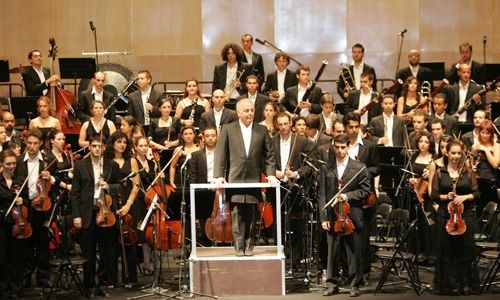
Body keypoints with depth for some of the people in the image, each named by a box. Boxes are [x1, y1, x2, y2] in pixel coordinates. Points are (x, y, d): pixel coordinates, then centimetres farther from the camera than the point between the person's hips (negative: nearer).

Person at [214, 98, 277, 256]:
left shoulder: (262, 130, 9)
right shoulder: (228, 130, 5)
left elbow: (269, 155, 10)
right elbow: (220, 154, 1)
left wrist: (271, 173, -2)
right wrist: (219, 175, -7)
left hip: (254, 179, 1)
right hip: (235, 179, -1)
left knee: (251, 215, 3)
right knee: (237, 214, -4)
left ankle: (249, 245, 9)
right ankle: (239, 246, 0)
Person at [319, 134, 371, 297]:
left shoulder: (359, 167, 3)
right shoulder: (326, 169, 8)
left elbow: (366, 190, 1)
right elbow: (322, 195, 5)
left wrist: (348, 196, -13)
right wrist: (323, 217, -2)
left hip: (353, 217, -2)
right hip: (332, 217, 2)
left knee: (354, 253, 3)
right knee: (332, 252, 6)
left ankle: (355, 285, 12)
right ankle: (332, 284, 14)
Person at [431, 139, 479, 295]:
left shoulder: (468, 172, 4)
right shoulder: (440, 173, 4)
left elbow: (476, 194, 3)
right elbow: (434, 195, 2)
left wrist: (464, 197, -14)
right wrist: (446, 197, -15)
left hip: (465, 215, 0)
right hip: (445, 215, 0)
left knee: (466, 249, 3)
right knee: (447, 250, 2)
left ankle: (466, 283, 13)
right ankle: (451, 284, 10)